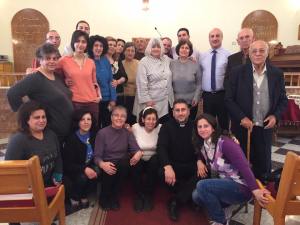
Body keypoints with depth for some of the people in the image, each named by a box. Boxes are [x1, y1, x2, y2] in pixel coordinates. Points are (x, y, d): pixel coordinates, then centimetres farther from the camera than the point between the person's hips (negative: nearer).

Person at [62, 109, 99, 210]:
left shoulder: (93, 135, -7)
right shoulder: (71, 139, -20)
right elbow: (67, 163, -20)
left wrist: (89, 168, -18)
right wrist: (84, 169, -34)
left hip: (88, 165, 4)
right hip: (72, 169, -4)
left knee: (98, 172, -24)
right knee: (82, 177, -31)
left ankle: (83, 195, 3)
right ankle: (74, 197, 2)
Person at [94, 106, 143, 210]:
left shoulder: (127, 133, 4)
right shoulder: (102, 133, -5)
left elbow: (136, 149, -7)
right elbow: (97, 156, -9)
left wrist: (139, 153, -32)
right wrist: (102, 164, -32)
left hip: (122, 165, 2)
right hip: (107, 164, -2)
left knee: (124, 163, -29)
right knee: (109, 170, -32)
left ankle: (114, 197, -5)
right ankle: (104, 197, 1)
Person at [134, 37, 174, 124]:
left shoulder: (166, 59, 9)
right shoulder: (144, 62, -8)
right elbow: (142, 84, -12)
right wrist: (146, 100, -16)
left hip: (167, 101, 5)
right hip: (152, 102, -5)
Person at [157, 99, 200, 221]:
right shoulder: (167, 126, 0)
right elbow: (161, 148, -12)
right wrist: (168, 166, -30)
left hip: (192, 166, 1)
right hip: (174, 165, -1)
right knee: (163, 172, -32)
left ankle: (175, 201, -13)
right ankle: (189, 196, -6)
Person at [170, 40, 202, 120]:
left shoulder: (195, 65, -1)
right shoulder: (172, 64, -1)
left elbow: (199, 84, 3)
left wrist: (196, 97, -7)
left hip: (191, 102, 0)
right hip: (175, 101, 0)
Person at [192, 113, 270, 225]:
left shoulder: (225, 143, -20)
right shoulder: (202, 145, 3)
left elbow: (244, 166, -28)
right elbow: (200, 156, 25)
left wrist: (255, 190, -39)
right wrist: (199, 161, -1)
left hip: (240, 188, -7)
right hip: (224, 184, 7)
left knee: (202, 185, -24)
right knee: (196, 196, -14)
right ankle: (222, 209, 11)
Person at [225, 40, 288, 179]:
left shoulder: (277, 74, 2)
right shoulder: (237, 72, -6)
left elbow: (283, 100, 10)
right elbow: (229, 99, -6)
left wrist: (276, 116, -8)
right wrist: (242, 118, -15)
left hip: (265, 128, 2)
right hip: (242, 127, -2)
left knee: (263, 166, 13)